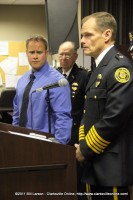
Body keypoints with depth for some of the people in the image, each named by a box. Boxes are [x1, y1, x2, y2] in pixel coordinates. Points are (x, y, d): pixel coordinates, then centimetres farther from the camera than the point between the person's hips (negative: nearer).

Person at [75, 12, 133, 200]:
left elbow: (114, 118, -22)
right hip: (97, 163, 9)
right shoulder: (100, 68, 15)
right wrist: (81, 144, 5)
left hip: (112, 165, -9)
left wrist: (86, 150, -13)